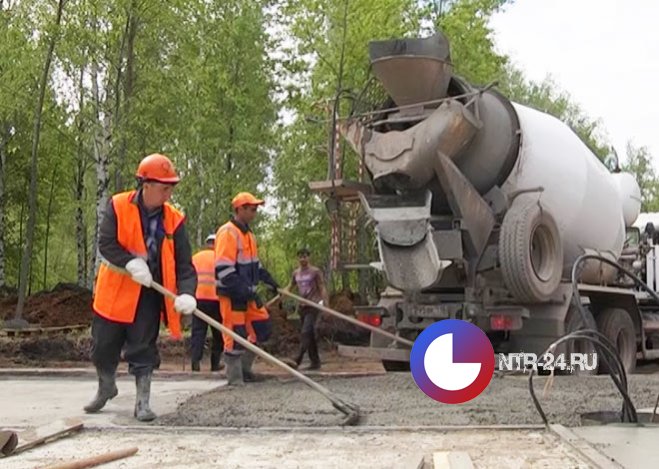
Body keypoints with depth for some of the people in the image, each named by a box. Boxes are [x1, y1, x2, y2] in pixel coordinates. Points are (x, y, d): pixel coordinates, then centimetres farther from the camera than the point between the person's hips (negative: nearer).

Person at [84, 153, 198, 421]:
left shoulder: (174, 219, -6)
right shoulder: (118, 206, -10)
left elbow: (184, 263, -9)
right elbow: (105, 244, -14)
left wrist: (186, 293, -26)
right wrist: (131, 263, -30)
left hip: (149, 293, 0)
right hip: (115, 291, 0)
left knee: (143, 349, 0)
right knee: (103, 346, 12)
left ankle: (142, 403, 9)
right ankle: (106, 388, 37)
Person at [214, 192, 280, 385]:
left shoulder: (248, 234, 15)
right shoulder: (228, 233, -16)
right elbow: (224, 269, -22)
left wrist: (270, 281, 19)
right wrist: (245, 291, -24)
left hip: (246, 293, 9)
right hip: (232, 294, -9)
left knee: (262, 327, 10)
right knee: (236, 336, -4)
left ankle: (243, 367, 23)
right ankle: (235, 378, 6)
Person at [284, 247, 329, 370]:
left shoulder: (315, 271, -3)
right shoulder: (296, 273, 11)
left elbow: (322, 288, -4)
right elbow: (289, 288, 16)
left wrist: (326, 304, -12)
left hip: (313, 306, -6)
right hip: (302, 306, 6)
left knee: (305, 333, -17)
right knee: (310, 335, 9)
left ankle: (298, 360, -24)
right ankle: (315, 361, 15)